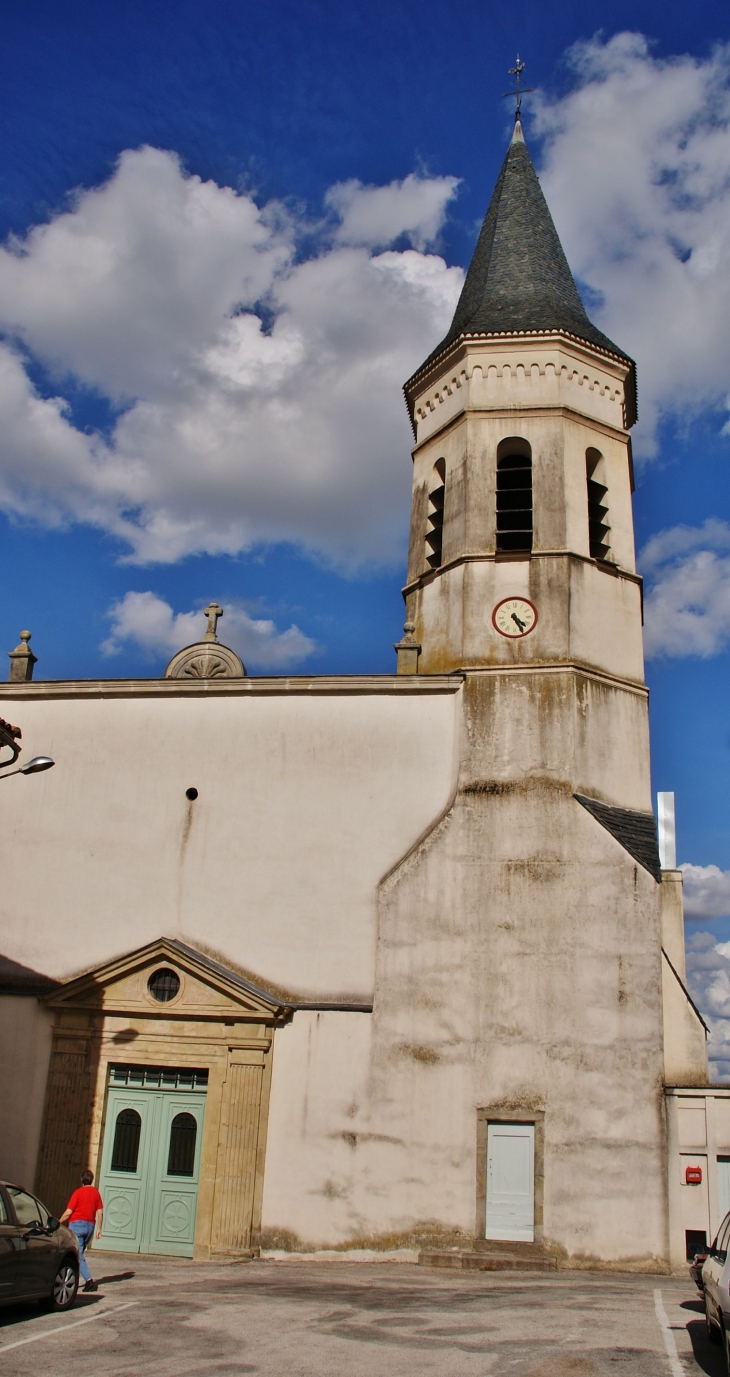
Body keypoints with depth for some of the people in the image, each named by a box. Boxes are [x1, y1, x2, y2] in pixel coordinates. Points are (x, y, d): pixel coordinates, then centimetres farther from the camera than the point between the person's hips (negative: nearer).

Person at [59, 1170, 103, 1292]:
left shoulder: (78, 1192, -5)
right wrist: (99, 1228, 12)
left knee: (78, 1255, -7)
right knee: (79, 1253, 19)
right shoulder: (96, 1193, 8)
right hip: (90, 1225, 5)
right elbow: (100, 1212, 5)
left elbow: (68, 1212, -8)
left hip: (77, 1223, -5)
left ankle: (89, 1280, -20)